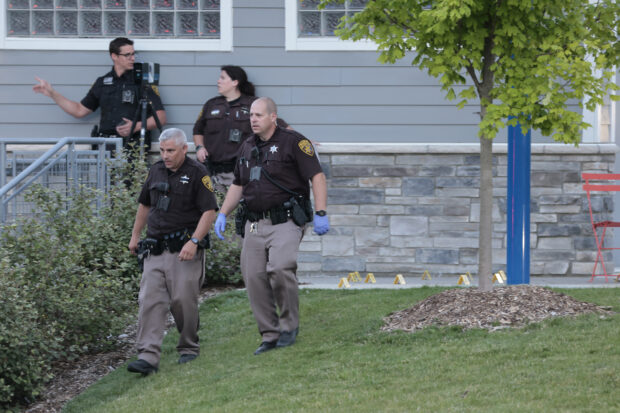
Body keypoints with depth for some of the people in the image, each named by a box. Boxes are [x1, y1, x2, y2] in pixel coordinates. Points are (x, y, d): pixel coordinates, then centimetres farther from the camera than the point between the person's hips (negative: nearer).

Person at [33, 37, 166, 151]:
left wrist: (136, 126, -14)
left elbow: (161, 117, 2)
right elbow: (80, 110, 26)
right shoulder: (102, 82, 19)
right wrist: (52, 93, 23)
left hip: (132, 145, -4)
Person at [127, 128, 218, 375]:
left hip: (184, 250, -5)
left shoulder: (197, 173, -5)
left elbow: (209, 211, -10)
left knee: (183, 300, -3)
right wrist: (135, 235, 26)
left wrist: (194, 241, -19)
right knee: (150, 301, -6)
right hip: (156, 250, 5)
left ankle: (189, 348, 18)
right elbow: (144, 204, 26)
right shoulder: (156, 171, 12)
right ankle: (148, 357, -12)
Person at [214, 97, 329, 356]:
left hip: (285, 222, -6)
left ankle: (290, 325, -6)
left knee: (279, 268, -25)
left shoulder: (293, 142, -4)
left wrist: (321, 213, -15)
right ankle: (270, 335, 8)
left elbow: (317, 177, -7)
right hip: (255, 224, 6)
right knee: (254, 277, -2)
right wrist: (222, 215, 16)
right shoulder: (247, 148, 16)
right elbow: (237, 186, 26)